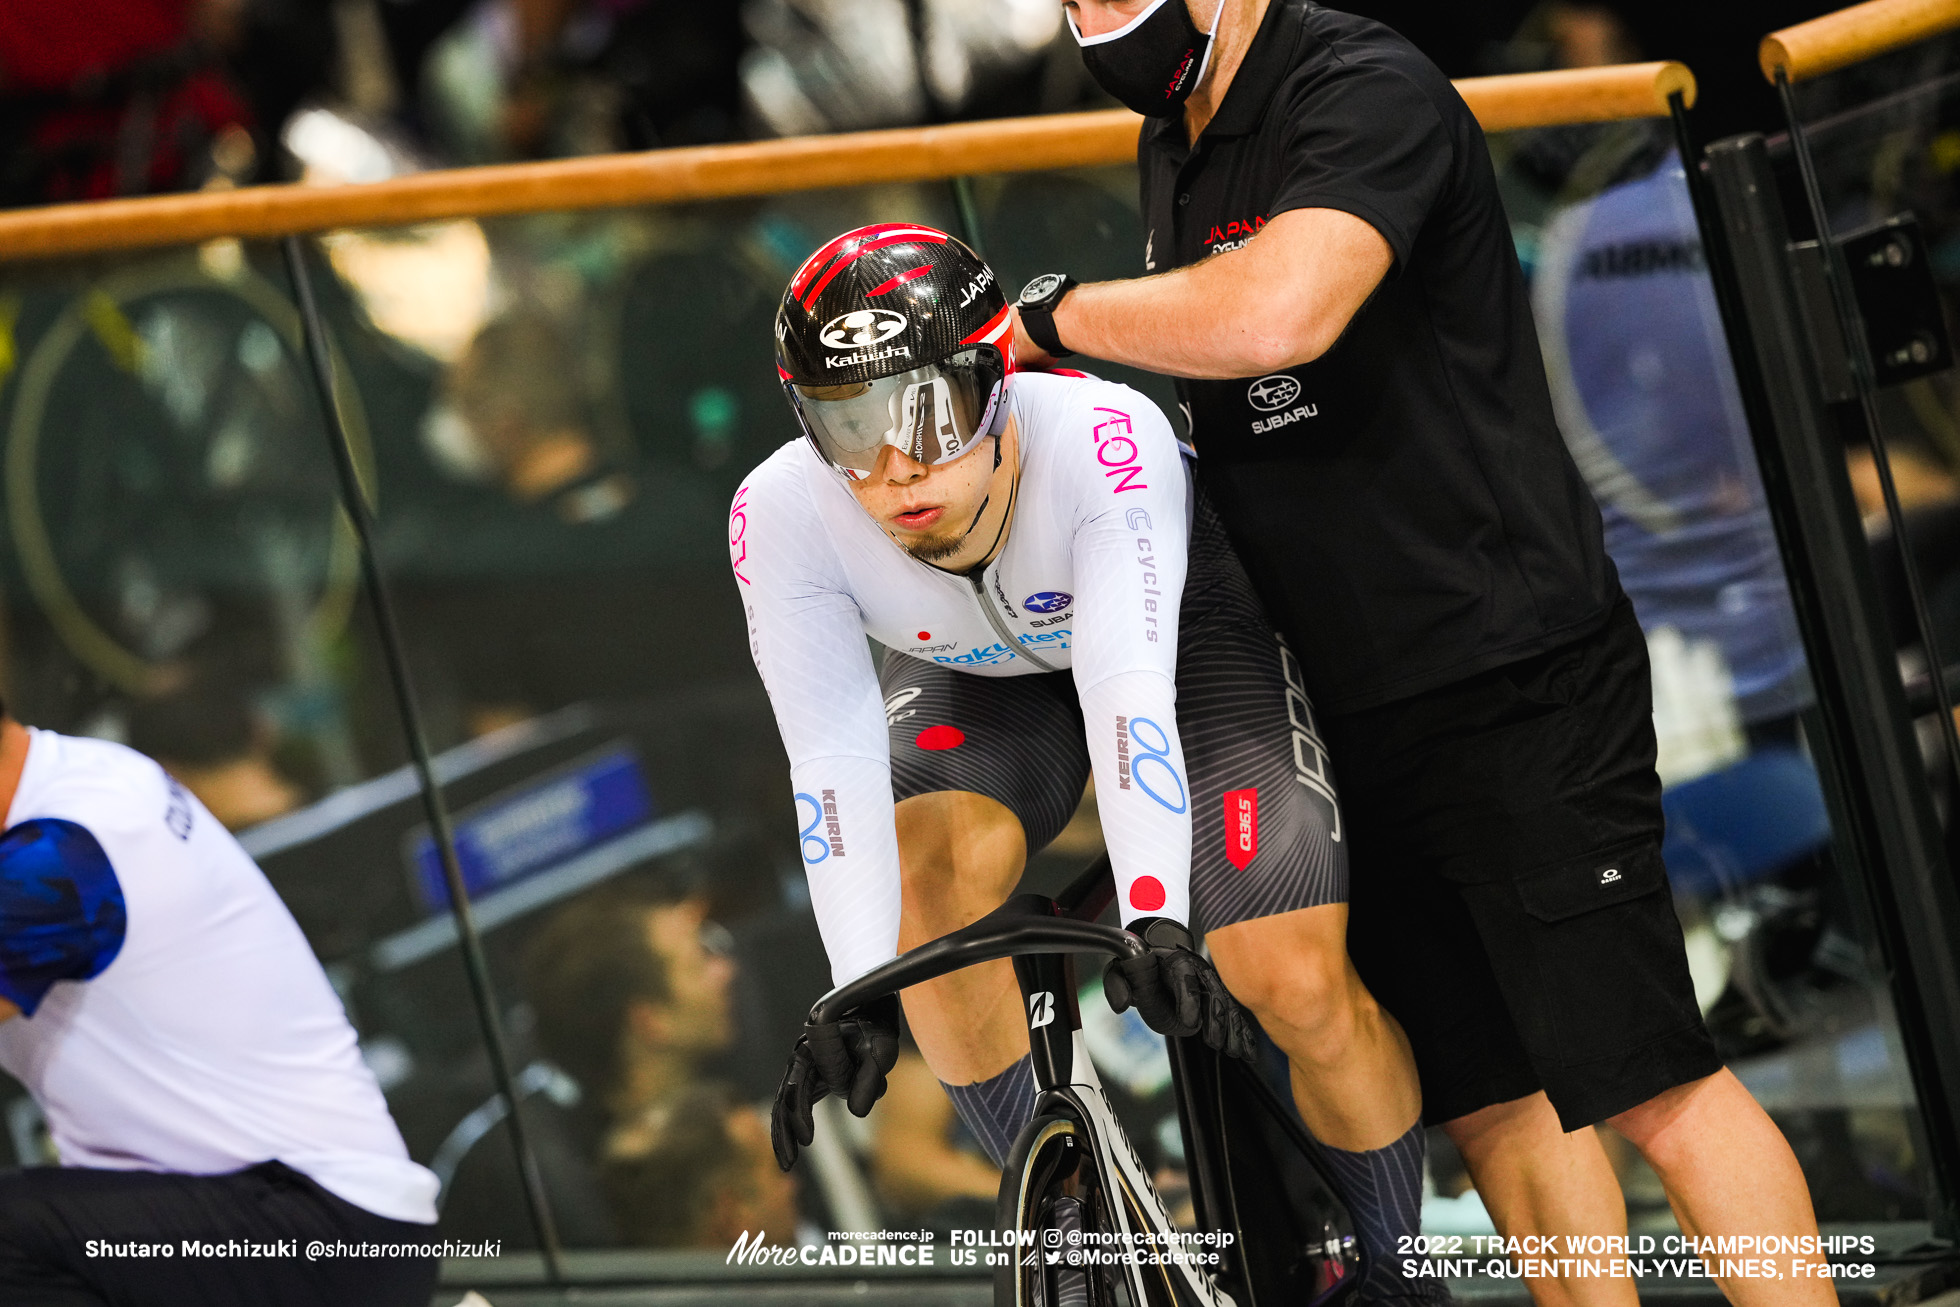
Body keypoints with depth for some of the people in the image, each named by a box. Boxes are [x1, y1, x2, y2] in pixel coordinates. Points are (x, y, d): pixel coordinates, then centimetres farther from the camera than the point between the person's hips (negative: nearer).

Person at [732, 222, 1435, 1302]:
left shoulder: (1105, 440, -40)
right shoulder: (780, 516, -31)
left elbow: (1130, 684, -48)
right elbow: (834, 759, -34)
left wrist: (1157, 919, -60)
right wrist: (858, 997, -45)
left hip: (1186, 633, -2)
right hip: (979, 676, 3)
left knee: (1300, 983, -18)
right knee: (930, 869, -29)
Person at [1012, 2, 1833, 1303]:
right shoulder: (1175, 148, 12)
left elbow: (1276, 315, -35)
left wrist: (1055, 314, -21)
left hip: (1513, 689, -9)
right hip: (1367, 709, 9)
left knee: (1648, 1083, -11)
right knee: (1488, 1097, 10)